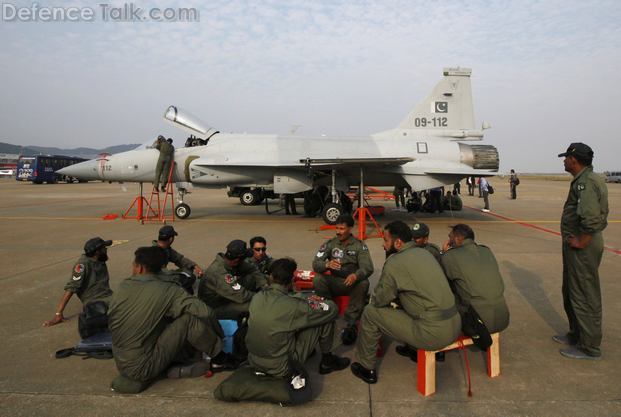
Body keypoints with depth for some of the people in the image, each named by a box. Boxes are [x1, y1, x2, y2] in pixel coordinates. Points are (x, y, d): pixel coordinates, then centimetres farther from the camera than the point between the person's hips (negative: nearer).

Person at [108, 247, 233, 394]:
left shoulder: (122, 288, -3)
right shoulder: (167, 290, -17)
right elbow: (204, 312, -22)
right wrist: (219, 336, -1)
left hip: (121, 364, 6)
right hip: (144, 368, -6)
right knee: (189, 319, -9)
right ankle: (219, 359, 4)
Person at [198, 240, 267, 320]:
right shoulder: (219, 273, -34)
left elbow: (252, 269, -2)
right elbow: (241, 296, -31)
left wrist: (264, 284, -15)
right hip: (215, 308, -9)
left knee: (251, 278, -4)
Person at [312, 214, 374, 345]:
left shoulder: (359, 245, -5)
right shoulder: (330, 244, 0)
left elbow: (368, 268, -17)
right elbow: (315, 263, -9)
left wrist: (356, 275, -40)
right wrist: (327, 264, -33)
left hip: (352, 283, -1)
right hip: (334, 282, 1)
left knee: (363, 283, -33)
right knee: (318, 279, -27)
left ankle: (351, 323, -28)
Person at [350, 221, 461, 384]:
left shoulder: (394, 263, -13)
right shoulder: (424, 252, 9)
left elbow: (378, 301, -4)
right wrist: (395, 298, 19)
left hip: (433, 334, -8)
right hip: (455, 326, 8)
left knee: (370, 313, 3)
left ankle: (366, 369, 18)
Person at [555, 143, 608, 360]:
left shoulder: (586, 183, -21)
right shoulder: (585, 179, 13)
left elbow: (591, 219, -32)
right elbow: (597, 214, 21)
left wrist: (581, 242, -19)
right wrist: (577, 240, 16)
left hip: (582, 247, -11)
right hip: (576, 245, 11)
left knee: (585, 297, 0)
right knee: (571, 292, 21)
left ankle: (590, 348, 13)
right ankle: (576, 334, 36)